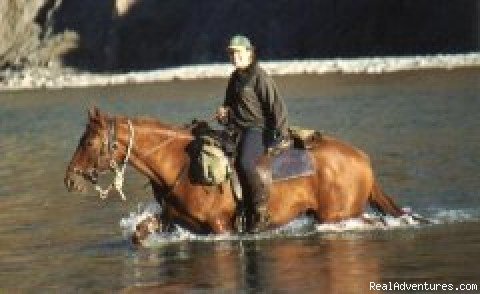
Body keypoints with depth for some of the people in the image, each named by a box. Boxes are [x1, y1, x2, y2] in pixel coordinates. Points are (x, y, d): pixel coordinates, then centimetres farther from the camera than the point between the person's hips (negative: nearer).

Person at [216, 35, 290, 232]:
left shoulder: (259, 77, -6)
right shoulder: (235, 78, 19)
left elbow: (277, 107, -9)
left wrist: (281, 136, -16)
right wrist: (224, 113, 9)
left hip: (257, 129, -9)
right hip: (237, 131, 9)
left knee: (244, 163, -33)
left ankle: (261, 210, -26)